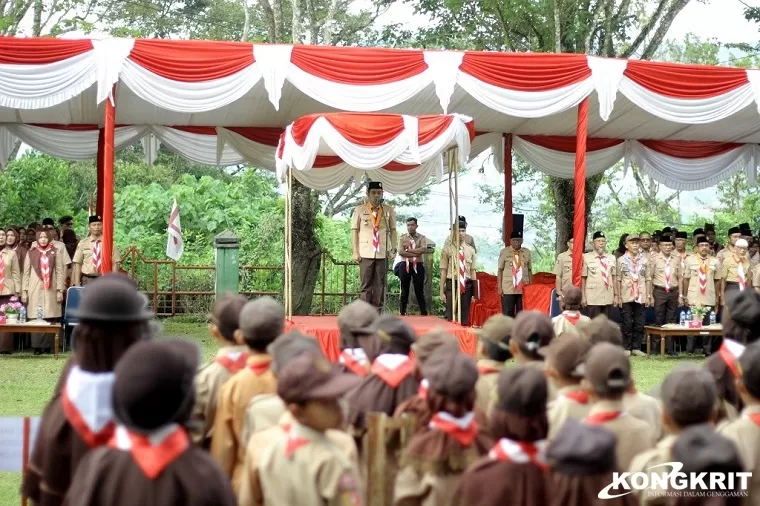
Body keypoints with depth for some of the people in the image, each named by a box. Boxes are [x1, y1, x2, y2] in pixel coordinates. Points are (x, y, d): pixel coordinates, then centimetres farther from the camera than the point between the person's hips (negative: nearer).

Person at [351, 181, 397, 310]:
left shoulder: (389, 210, 7)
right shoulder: (359, 210, 3)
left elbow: (393, 230, 10)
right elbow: (354, 231, 3)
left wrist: (393, 249, 1)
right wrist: (355, 252, -3)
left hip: (383, 254, 1)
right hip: (365, 254, -1)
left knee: (380, 285, 3)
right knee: (366, 285, 1)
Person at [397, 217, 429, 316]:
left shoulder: (422, 238, 4)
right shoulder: (402, 238, 5)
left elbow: (423, 249, -14)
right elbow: (400, 251, -9)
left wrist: (408, 249, -12)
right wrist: (416, 253, -14)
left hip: (418, 266, -1)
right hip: (405, 266, 1)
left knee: (419, 289, 3)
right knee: (404, 290, 5)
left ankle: (424, 311, 8)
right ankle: (402, 312, 10)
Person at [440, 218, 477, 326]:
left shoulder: (470, 250, 6)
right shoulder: (447, 250, -2)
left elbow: (472, 271, 10)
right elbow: (443, 271, -2)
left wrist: (474, 292, 7)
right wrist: (442, 291, -5)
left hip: (466, 285, 3)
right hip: (452, 284, -3)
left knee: (465, 316, 9)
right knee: (450, 315, -1)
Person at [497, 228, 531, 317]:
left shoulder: (527, 252, 9)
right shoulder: (504, 252, 2)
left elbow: (529, 270, 13)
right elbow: (500, 270, 2)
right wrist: (499, 287, -4)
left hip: (524, 289, 2)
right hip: (508, 289, -2)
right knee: (507, 314, -1)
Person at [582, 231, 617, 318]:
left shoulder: (611, 258, 10)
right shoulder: (586, 257, -3)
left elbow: (614, 278, 13)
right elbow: (583, 278, -3)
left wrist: (616, 295, 11)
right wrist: (583, 297, -5)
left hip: (608, 298, 4)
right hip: (593, 298, -4)